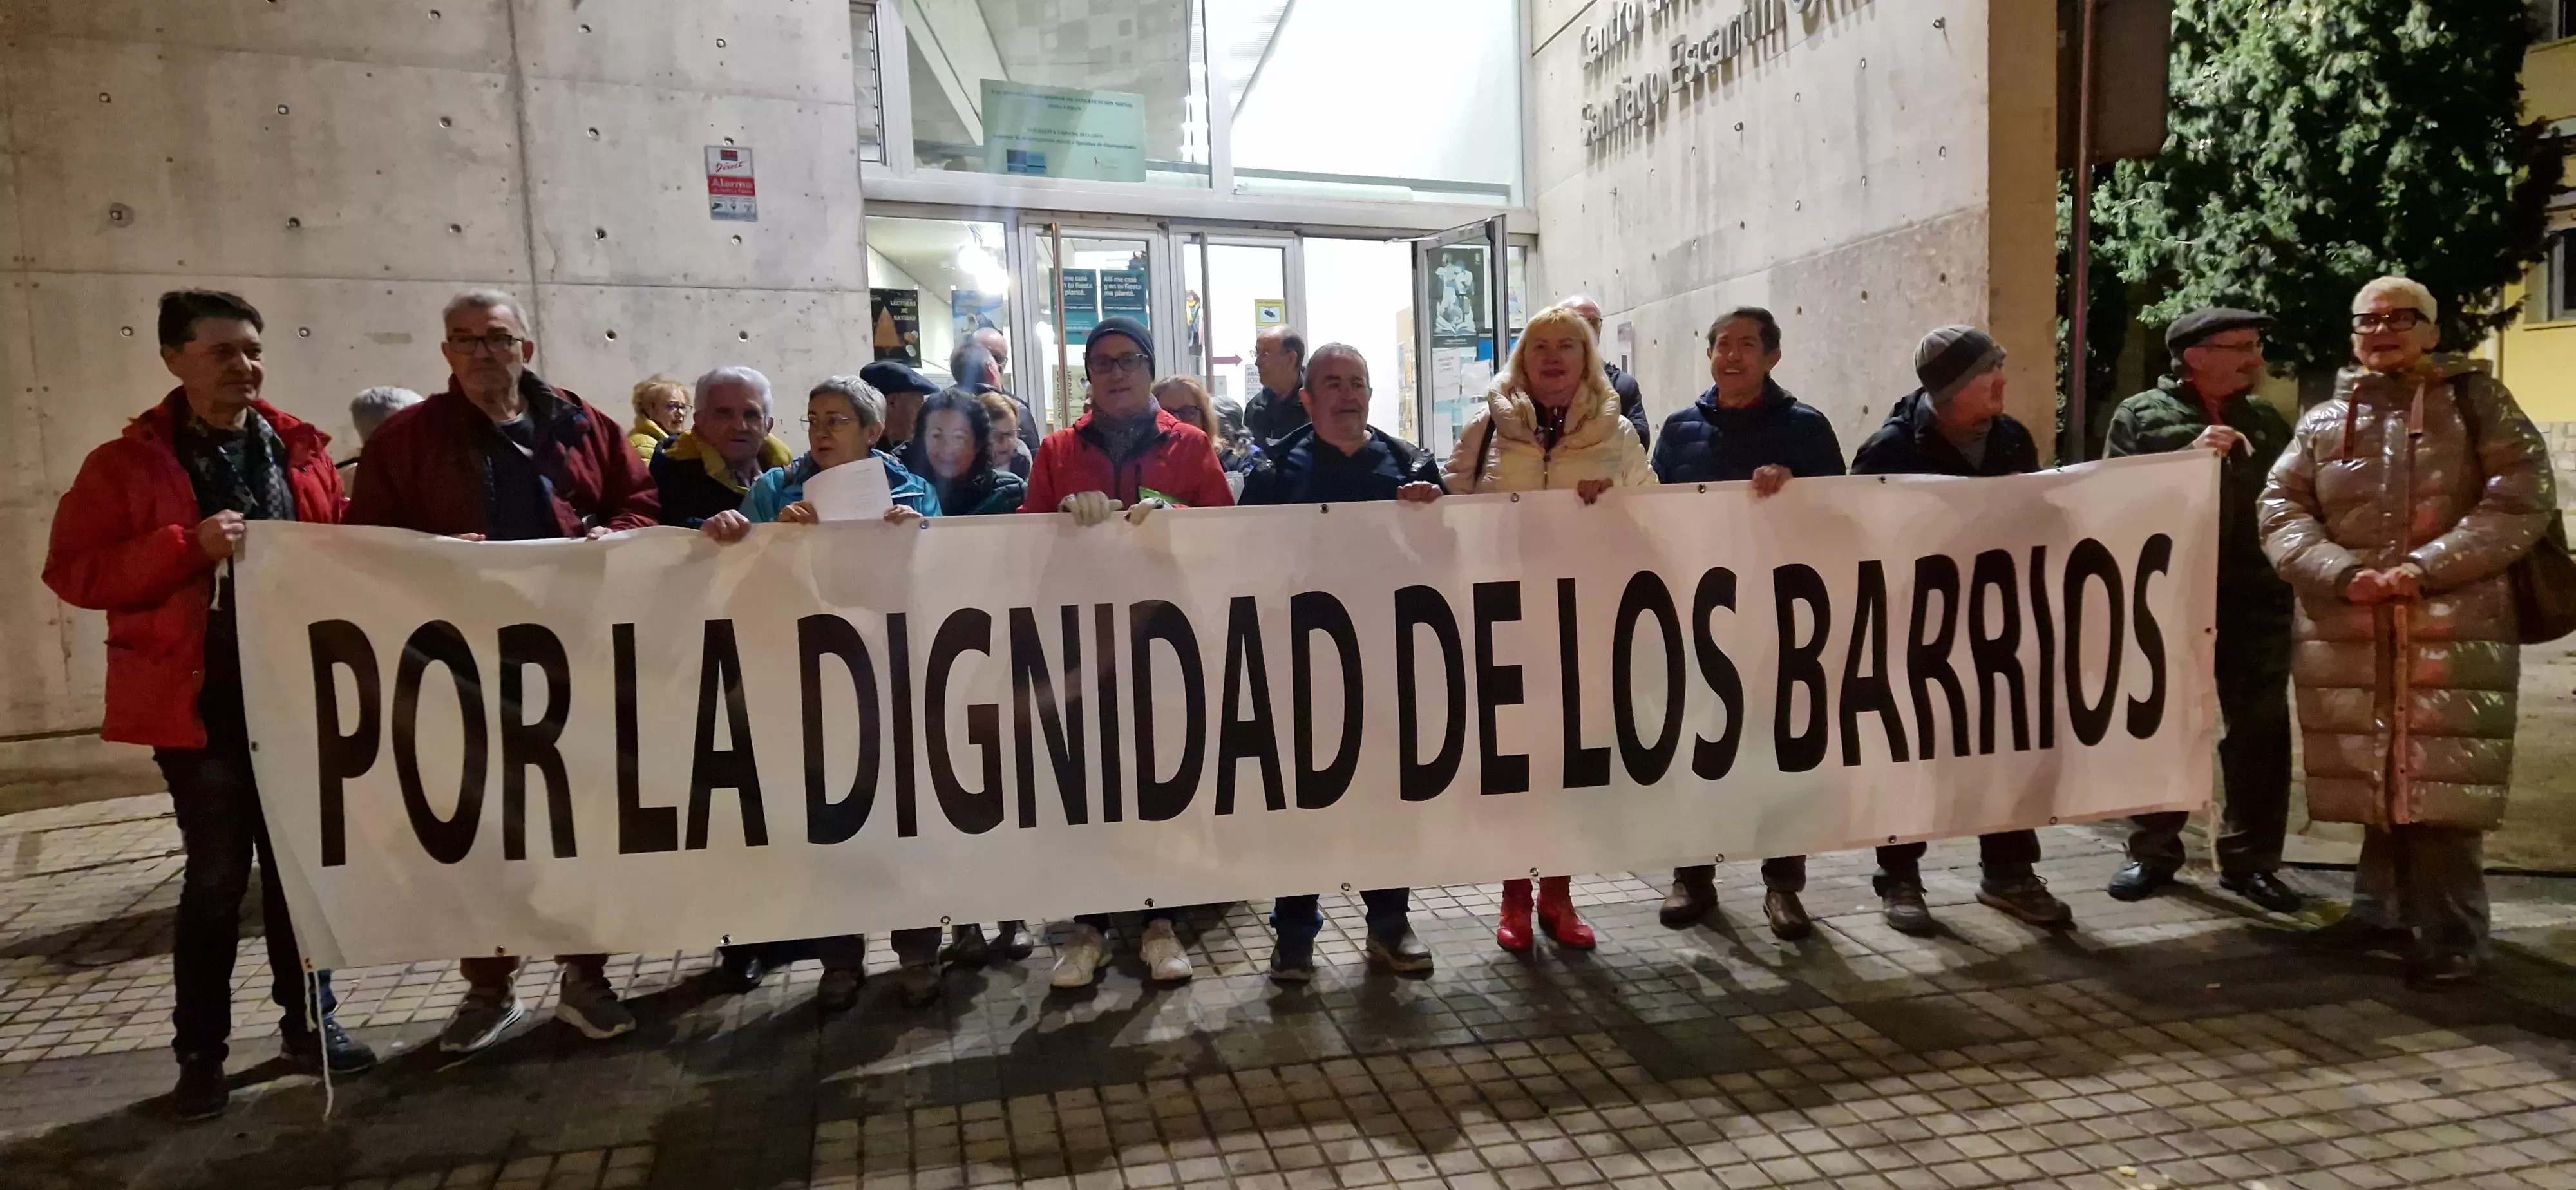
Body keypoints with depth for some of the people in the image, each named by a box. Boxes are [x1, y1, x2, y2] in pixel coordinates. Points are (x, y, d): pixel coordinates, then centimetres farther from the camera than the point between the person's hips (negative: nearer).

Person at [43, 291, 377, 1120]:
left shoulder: (301, 451, 7)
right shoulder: (127, 464, -2)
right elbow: (74, 570, -7)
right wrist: (190, 546, -20)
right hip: (200, 703, -3)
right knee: (216, 878, 3)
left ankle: (307, 1021, 25)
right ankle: (200, 1052, 19)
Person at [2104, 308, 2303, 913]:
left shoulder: (2266, 421, 15)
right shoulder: (2140, 415, 1)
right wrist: (2187, 459, -20)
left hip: (2255, 596, 4)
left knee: (2262, 730, 5)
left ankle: (2250, 858, 17)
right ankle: (2153, 851, 17)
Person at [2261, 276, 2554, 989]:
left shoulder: (2476, 402, 6)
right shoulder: (2323, 422, 13)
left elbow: (2522, 500, -3)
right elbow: (2281, 510, 6)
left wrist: (2426, 567, -14)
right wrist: (2343, 573, -10)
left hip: (2455, 630, -3)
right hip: (2348, 634, 3)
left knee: (2442, 781, -5)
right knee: (2377, 775, 10)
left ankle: (2450, 934, 6)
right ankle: (2384, 909, 22)